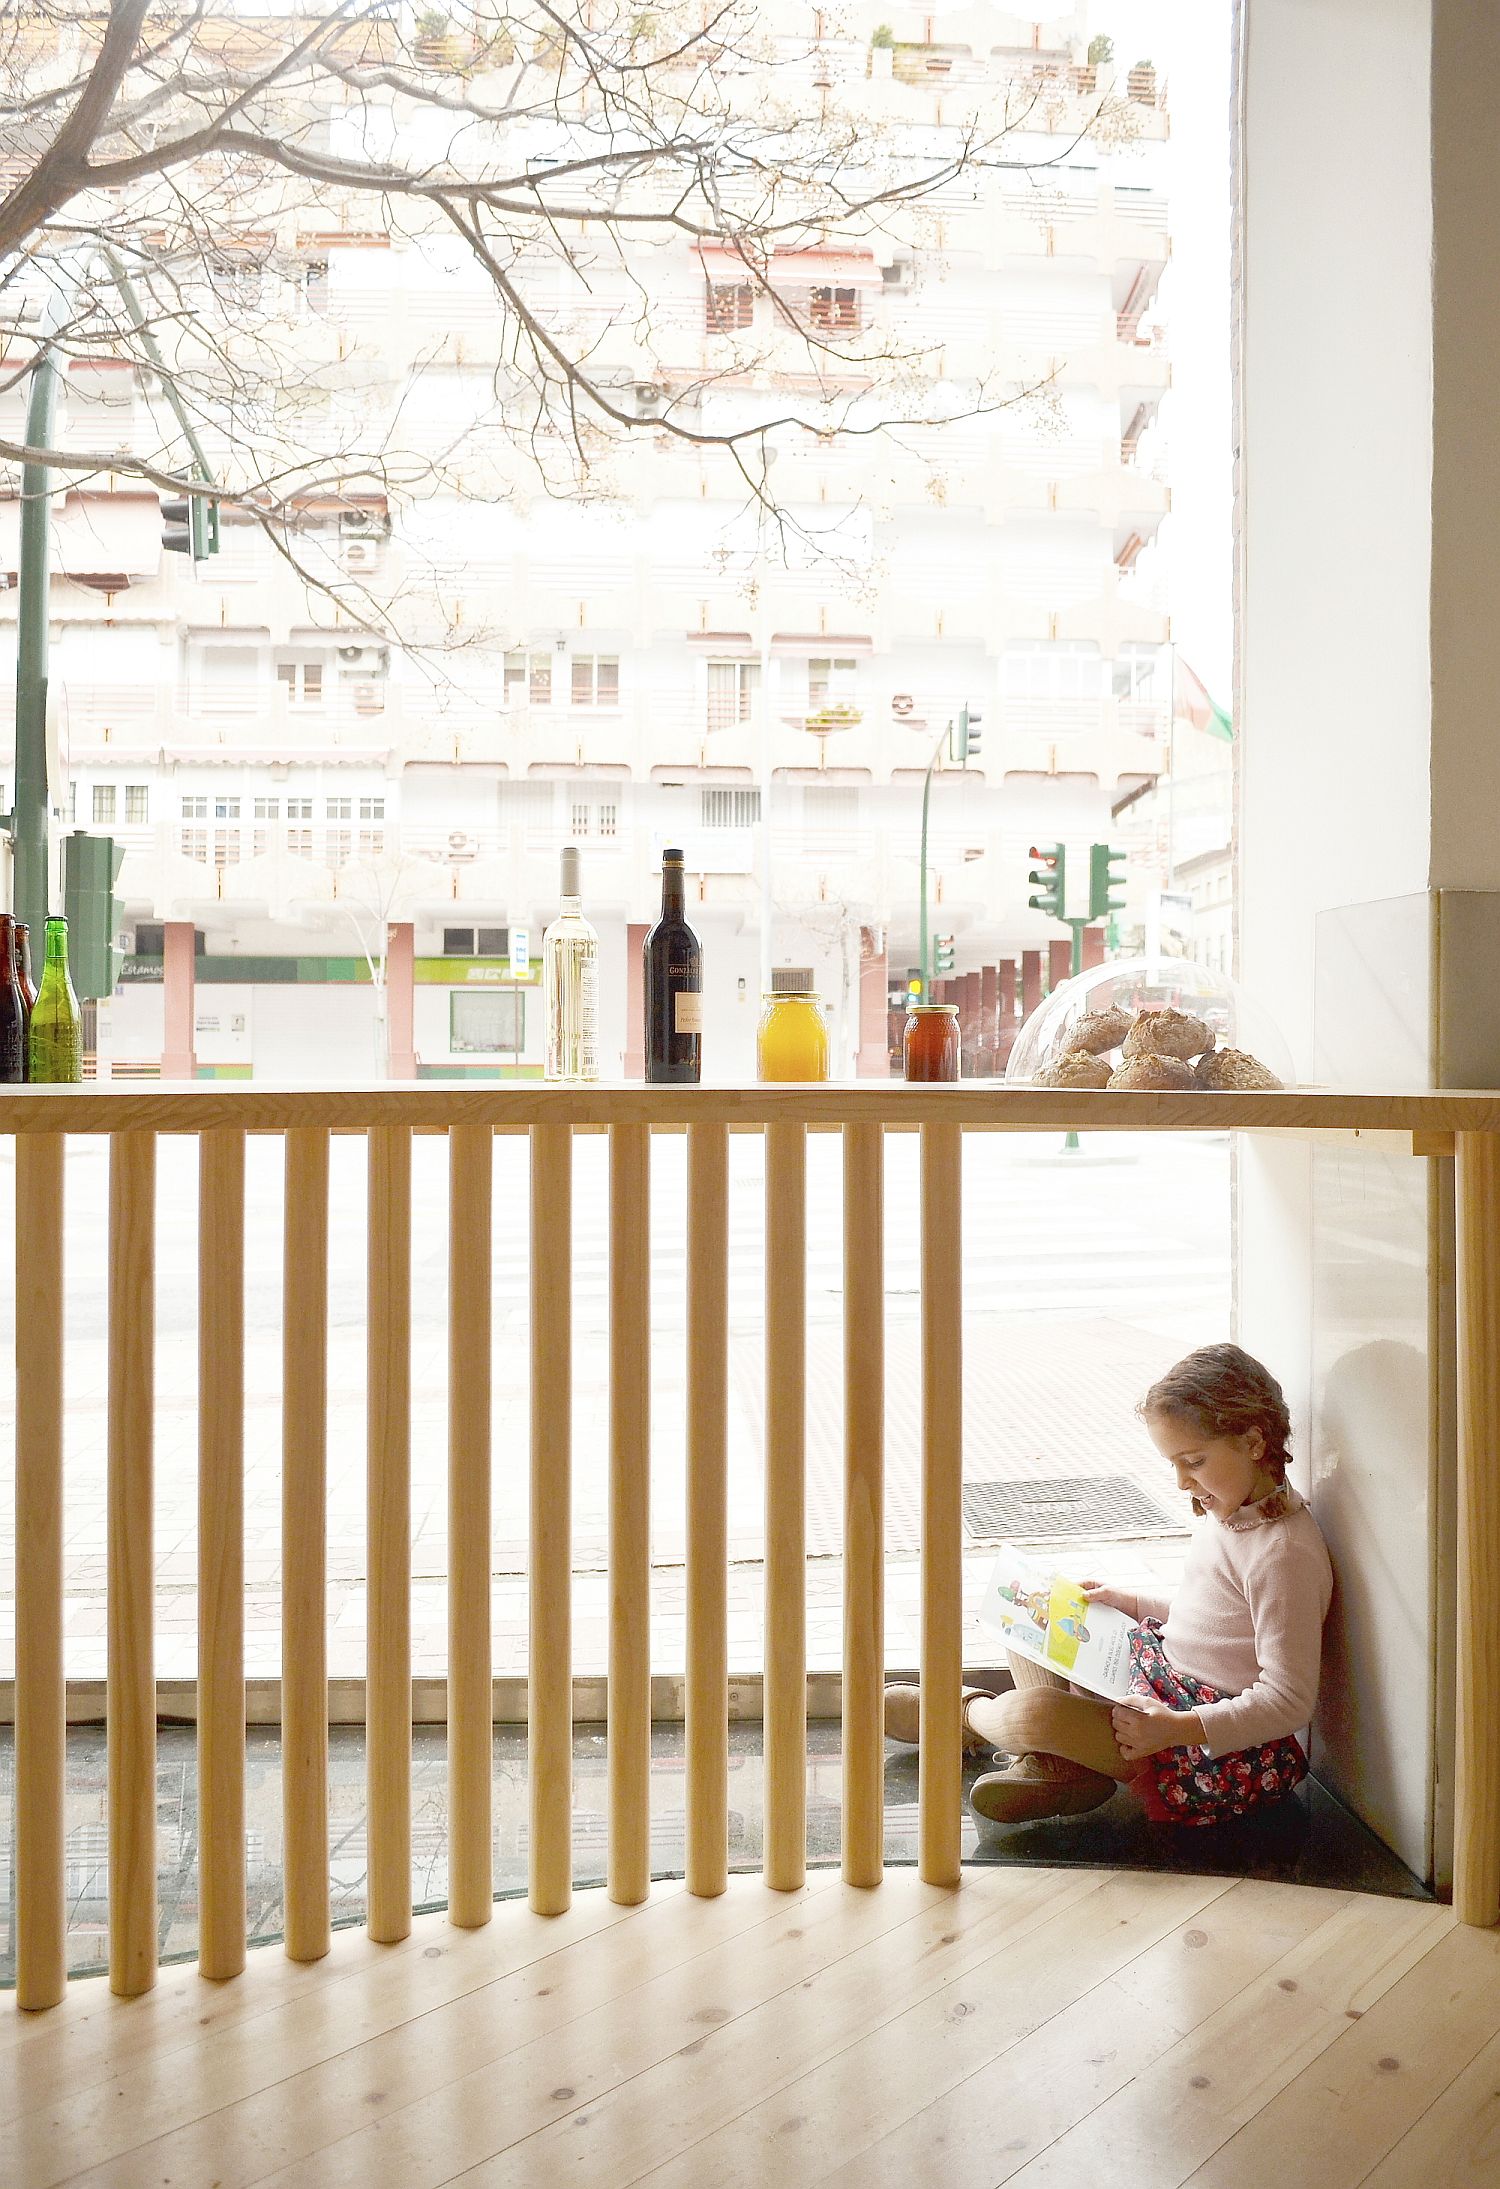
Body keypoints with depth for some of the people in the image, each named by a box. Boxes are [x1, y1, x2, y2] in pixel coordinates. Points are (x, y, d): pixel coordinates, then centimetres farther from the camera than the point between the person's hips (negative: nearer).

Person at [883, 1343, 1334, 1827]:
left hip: (1227, 1755, -10)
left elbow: (1288, 1702, -25)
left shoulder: (1282, 1553, -24)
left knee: (1032, 1712, -28)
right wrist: (1125, 1601, 9)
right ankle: (1058, 1764, -8)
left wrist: (1173, 1728, -30)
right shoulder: (1227, 1513, 6)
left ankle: (969, 1713, 9)